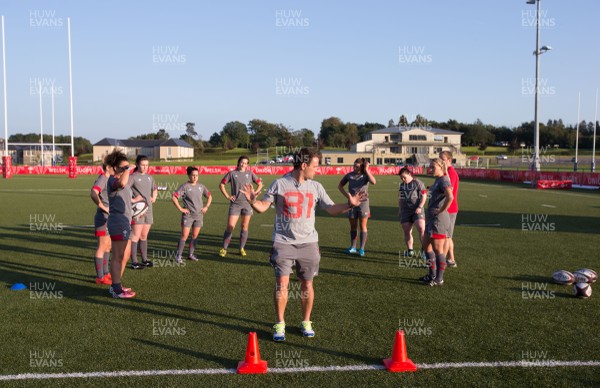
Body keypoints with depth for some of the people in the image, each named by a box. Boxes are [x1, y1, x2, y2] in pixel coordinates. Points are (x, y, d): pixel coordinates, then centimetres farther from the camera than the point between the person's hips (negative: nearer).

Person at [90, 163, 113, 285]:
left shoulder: (108, 179, 13)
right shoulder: (102, 179, -15)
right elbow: (93, 194, -31)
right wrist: (103, 207, -25)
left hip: (110, 218, 10)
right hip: (103, 217, -10)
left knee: (108, 247, 18)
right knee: (102, 248, -2)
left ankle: (105, 273, 30)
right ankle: (100, 277, 6)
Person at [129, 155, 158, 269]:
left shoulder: (150, 177, 14)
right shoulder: (133, 177, -8)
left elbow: (155, 189, 31)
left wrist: (153, 198, 15)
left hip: (148, 210, 7)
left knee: (144, 236, 14)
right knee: (135, 236, -6)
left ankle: (144, 259, 22)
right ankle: (134, 262, -2)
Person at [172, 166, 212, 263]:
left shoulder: (201, 186, 7)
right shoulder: (185, 186, -9)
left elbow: (209, 196, 20)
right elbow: (174, 197, -14)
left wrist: (206, 206, 8)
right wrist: (180, 209, -14)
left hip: (199, 215, 5)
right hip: (188, 215, -5)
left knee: (195, 236, 8)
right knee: (184, 236, -7)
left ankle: (191, 254, 19)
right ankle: (178, 255, 1)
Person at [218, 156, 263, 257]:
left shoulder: (250, 174, 6)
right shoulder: (232, 173, 2)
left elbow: (260, 184, 14)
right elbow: (221, 185, 6)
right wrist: (227, 196, -2)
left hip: (247, 203, 2)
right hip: (235, 204, -2)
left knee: (245, 226, 8)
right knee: (230, 226, -8)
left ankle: (242, 248, 20)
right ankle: (224, 249, 2)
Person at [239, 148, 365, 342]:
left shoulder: (316, 187, 6)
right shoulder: (280, 184, -3)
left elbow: (331, 209, 9)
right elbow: (263, 207, -1)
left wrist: (349, 204, -8)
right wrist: (252, 201, -22)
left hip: (308, 243, 3)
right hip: (283, 242, -3)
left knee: (307, 284, 7)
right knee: (282, 283, -6)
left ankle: (306, 322, 25)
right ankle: (279, 325, 11)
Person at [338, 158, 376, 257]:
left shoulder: (365, 175, -4)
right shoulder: (349, 175, 2)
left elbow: (373, 182, -26)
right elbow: (340, 186, 14)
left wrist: (366, 170, -20)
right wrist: (346, 194, -1)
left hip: (363, 202, -3)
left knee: (363, 226, 1)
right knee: (353, 226, 10)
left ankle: (362, 248, 7)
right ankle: (353, 247, 22)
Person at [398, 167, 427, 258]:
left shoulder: (418, 183, -1)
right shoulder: (402, 185, 16)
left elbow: (424, 196, -4)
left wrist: (420, 207, -13)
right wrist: (399, 209, 20)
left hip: (417, 211, -5)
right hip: (405, 211, 5)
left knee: (421, 229, -19)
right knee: (406, 232, 5)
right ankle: (410, 250, 17)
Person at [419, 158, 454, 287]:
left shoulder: (443, 180, -15)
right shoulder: (437, 181, 14)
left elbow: (450, 197, -30)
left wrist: (441, 211, -21)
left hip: (439, 219, -10)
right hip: (432, 218, 10)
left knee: (438, 249, -3)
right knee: (426, 245, 16)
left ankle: (439, 279, 6)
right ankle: (432, 274, 26)